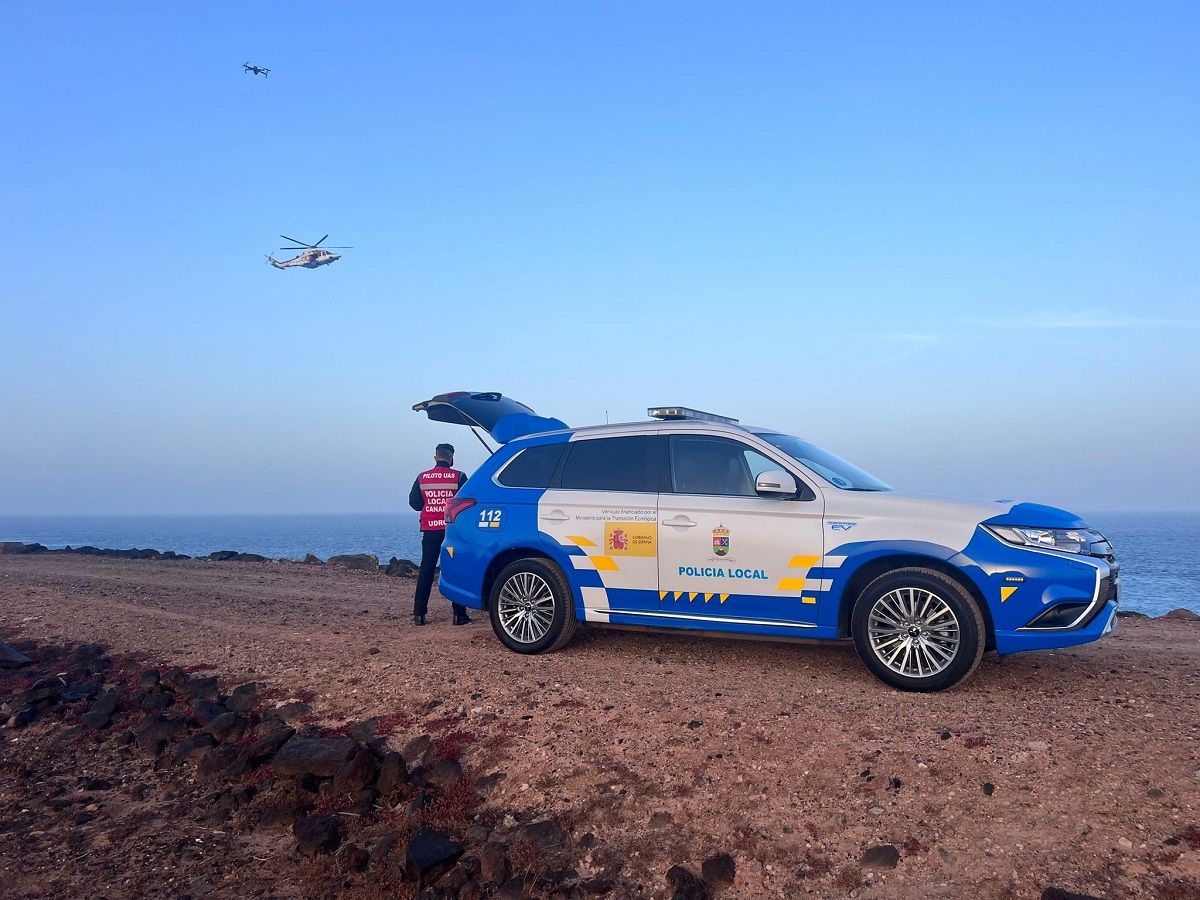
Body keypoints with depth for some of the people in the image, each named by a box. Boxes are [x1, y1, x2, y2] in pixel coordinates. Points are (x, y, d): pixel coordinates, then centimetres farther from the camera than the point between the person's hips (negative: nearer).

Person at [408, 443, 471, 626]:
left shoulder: (422, 478, 2)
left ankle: (419, 614, 6)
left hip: (430, 530, 2)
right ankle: (459, 615, 1)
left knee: (426, 571, 8)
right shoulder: (459, 477, -6)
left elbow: (414, 503, 5)